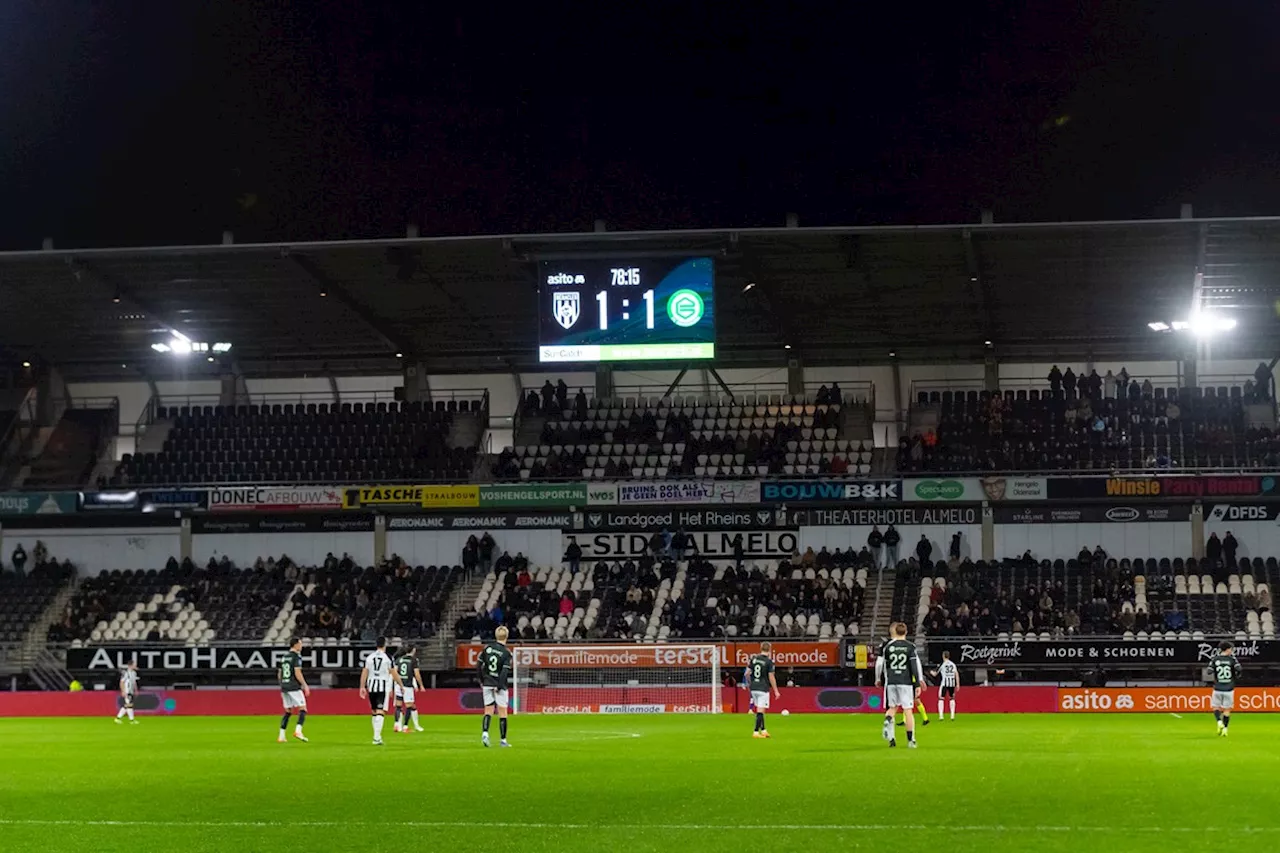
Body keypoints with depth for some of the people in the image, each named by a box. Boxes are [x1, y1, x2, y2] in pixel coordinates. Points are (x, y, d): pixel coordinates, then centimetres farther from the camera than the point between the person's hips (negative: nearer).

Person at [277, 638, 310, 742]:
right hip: (294, 687, -8)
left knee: (288, 712, 13)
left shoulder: (284, 656, 15)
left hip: (284, 687, 8)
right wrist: (305, 685, -12)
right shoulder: (296, 656, -8)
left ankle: (281, 736, 8)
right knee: (303, 709, -4)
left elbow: (279, 673, 18)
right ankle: (298, 731, -20)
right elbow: (297, 673, -17)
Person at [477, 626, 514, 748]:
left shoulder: (487, 647, 2)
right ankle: (503, 740, 6)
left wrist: (482, 680, 13)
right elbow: (505, 672, -17)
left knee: (488, 711, 9)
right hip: (499, 685, -3)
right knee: (502, 712, 4)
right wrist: (499, 686, -12)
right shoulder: (507, 653, -9)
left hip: (487, 684, 3)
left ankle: (484, 732, -13)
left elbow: (478, 665, 4)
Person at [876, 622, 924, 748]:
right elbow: (916, 666, -3)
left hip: (890, 682, 1)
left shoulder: (887, 646, 5)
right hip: (906, 682, -1)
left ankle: (888, 721, -19)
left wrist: (878, 679, 24)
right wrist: (918, 684, -1)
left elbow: (879, 664, 9)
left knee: (892, 708, 15)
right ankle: (911, 740, 1)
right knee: (908, 710, 2)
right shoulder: (910, 647, 1)